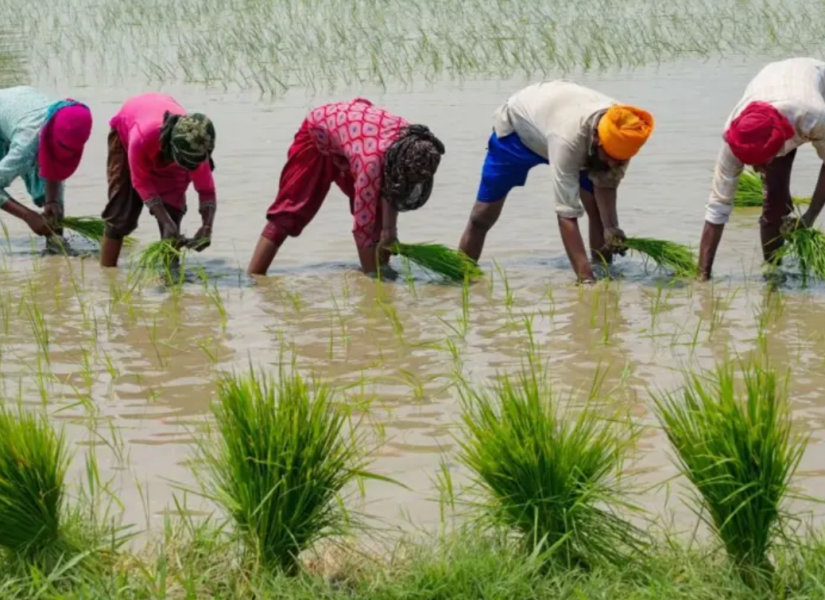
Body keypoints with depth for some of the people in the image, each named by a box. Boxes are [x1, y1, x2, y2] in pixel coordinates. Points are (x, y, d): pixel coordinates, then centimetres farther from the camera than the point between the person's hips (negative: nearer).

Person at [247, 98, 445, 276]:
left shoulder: (411, 145, -26)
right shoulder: (372, 159, -45)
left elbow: (390, 186, -4)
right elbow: (363, 225, -39)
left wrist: (389, 230, -10)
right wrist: (371, 276, -32)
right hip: (318, 134, -6)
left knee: (375, 213, -3)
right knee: (289, 212, -12)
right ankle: (252, 279, -11)